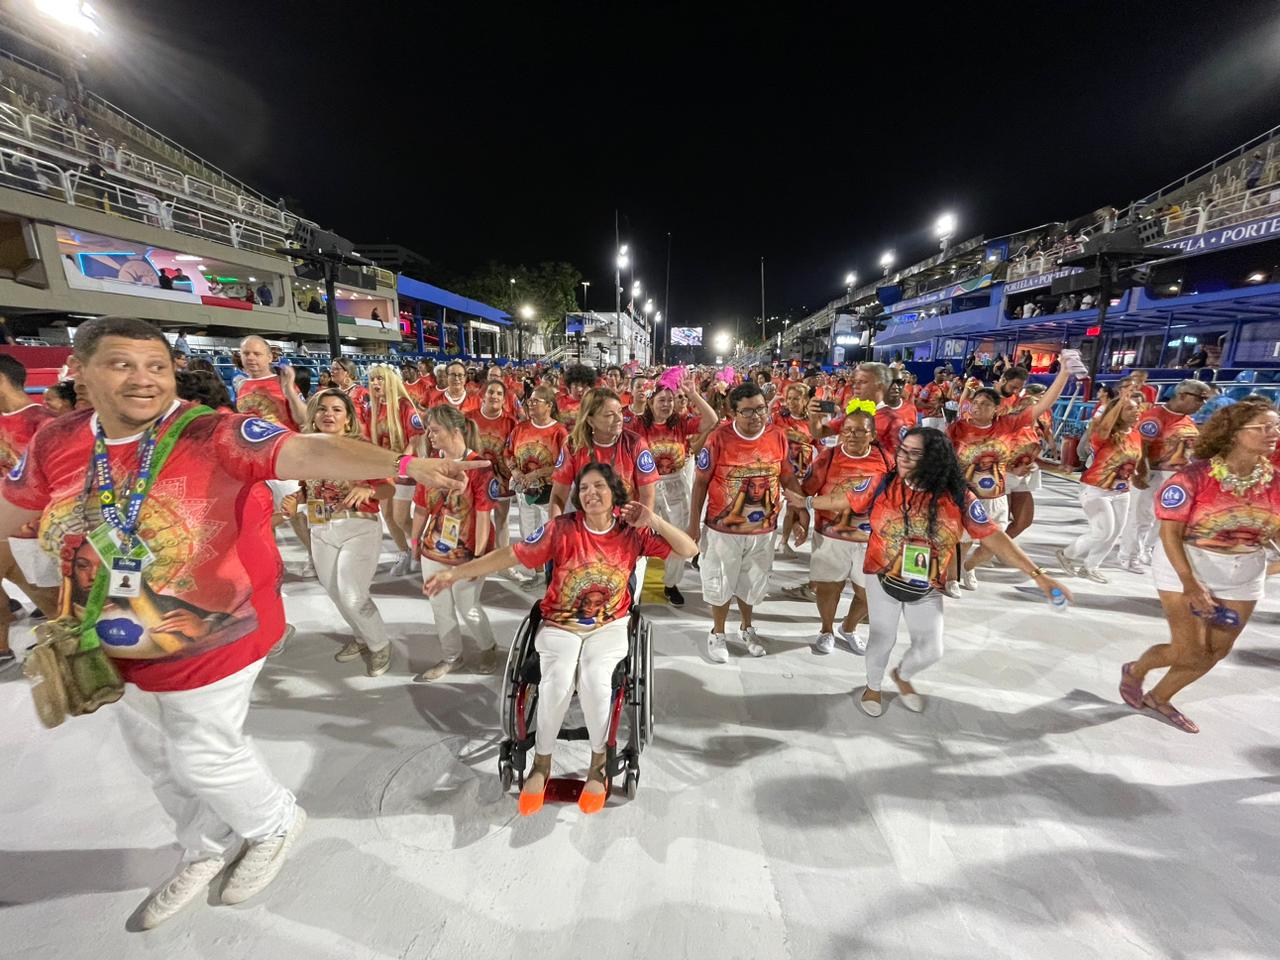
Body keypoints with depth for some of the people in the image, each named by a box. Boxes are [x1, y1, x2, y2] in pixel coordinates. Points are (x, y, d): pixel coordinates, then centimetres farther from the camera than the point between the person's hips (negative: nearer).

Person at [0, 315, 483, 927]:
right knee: (155, 757, 25)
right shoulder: (56, 443, -5)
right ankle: (210, 850, 53)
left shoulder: (215, 435, -25)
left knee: (204, 755, 10)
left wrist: (405, 466, -56)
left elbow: (311, 453, -41)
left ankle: (277, 825, 42)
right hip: (120, 643, 7)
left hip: (211, 640, -7)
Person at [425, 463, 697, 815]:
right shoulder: (562, 528, -10)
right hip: (560, 624, 0)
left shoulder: (632, 531, -8)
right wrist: (456, 572, -16)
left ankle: (598, 764, 3)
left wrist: (654, 520, -23)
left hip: (609, 626, 0)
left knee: (594, 679, -27)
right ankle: (541, 764, 3)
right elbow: (511, 554, -10)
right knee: (558, 680, -26)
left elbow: (689, 551, -10)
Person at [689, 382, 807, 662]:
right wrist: (694, 524, -7)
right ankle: (717, 634, 39)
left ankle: (746, 628, 48)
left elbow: (789, 478, 4)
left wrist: (803, 515, 3)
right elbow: (700, 482, -8)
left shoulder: (778, 435, -7)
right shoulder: (719, 438, -17)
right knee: (720, 583, 14)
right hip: (723, 529, -3)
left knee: (753, 582, 22)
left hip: (763, 529, 3)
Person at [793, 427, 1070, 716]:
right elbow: (846, 499, -1)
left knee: (930, 649, 13)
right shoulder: (883, 485, -14)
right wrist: (806, 501, 6)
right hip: (883, 579, -1)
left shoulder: (959, 497, -13)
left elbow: (994, 537, -11)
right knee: (883, 638, 14)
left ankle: (902, 676, 48)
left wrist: (1038, 575, -14)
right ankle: (873, 686, 43)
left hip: (928, 589, 2)